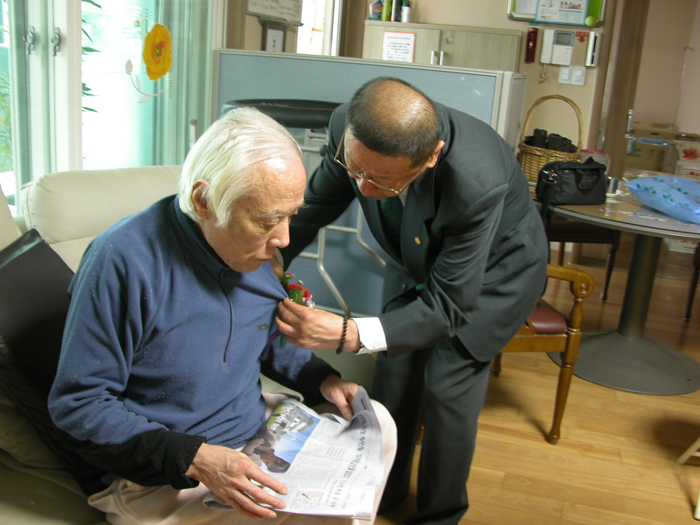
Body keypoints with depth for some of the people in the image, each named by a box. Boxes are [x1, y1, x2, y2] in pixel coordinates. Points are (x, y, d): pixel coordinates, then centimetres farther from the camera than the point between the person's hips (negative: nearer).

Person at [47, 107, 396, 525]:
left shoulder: (256, 250, -2)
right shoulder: (124, 261, -25)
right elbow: (78, 403, -20)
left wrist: (322, 380, -2)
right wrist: (195, 459, -28)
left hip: (255, 429, 8)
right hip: (161, 479, -7)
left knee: (377, 424, 9)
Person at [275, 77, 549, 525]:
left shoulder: (478, 182, -45)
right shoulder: (350, 129, -30)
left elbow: (448, 306, -35)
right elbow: (317, 203, -10)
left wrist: (350, 335, -48)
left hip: (495, 265, -5)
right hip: (420, 258, 5)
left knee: (448, 384, -7)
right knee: (393, 369, 6)